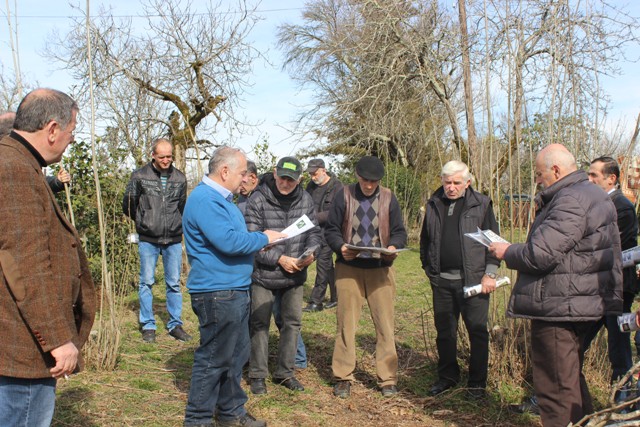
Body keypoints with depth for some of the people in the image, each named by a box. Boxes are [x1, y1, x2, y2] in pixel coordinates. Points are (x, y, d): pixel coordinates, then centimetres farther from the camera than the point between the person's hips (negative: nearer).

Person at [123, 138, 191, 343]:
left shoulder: (180, 178, 4)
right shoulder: (140, 176, -5)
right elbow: (128, 203, 6)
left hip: (173, 239, 2)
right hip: (148, 240, -2)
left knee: (174, 283, 7)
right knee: (146, 282, 4)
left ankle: (175, 324, 16)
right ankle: (148, 326, 15)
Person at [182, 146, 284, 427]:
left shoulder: (221, 198, 17)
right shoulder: (204, 199, -17)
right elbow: (228, 241, -26)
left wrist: (257, 241, 10)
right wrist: (263, 238, -13)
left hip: (234, 290, 11)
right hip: (217, 292, -11)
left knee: (236, 355, 18)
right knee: (214, 359, 0)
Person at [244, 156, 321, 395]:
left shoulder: (305, 200, 0)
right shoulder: (258, 199, -14)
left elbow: (314, 232, 8)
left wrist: (310, 252, -13)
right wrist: (279, 259, -22)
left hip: (295, 275, 4)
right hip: (264, 274, -4)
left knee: (292, 322, 12)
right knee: (260, 324, 7)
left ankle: (285, 372, 29)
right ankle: (258, 374, 23)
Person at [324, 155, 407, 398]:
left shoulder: (388, 198, 4)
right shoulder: (344, 195, 1)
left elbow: (399, 232, 8)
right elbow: (331, 229, 4)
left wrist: (393, 246, -13)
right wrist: (340, 246, -16)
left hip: (380, 269, 1)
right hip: (348, 268, 0)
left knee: (385, 324, 3)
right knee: (346, 323, 5)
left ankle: (388, 378, 15)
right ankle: (343, 378, 17)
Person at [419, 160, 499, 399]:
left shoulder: (480, 204, -2)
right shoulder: (434, 205, 9)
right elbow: (425, 240, 17)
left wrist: (490, 274, -8)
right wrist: (428, 268, 12)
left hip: (472, 280, -4)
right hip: (441, 280, 4)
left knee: (477, 332, 4)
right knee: (444, 331, 13)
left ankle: (477, 382, 17)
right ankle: (447, 376, 28)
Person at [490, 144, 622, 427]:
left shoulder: (571, 201, -20)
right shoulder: (593, 195, 15)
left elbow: (540, 254, -26)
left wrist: (507, 252, -8)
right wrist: (542, 211, 10)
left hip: (560, 307, -11)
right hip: (580, 305, 11)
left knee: (556, 387, -1)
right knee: (571, 380, 23)